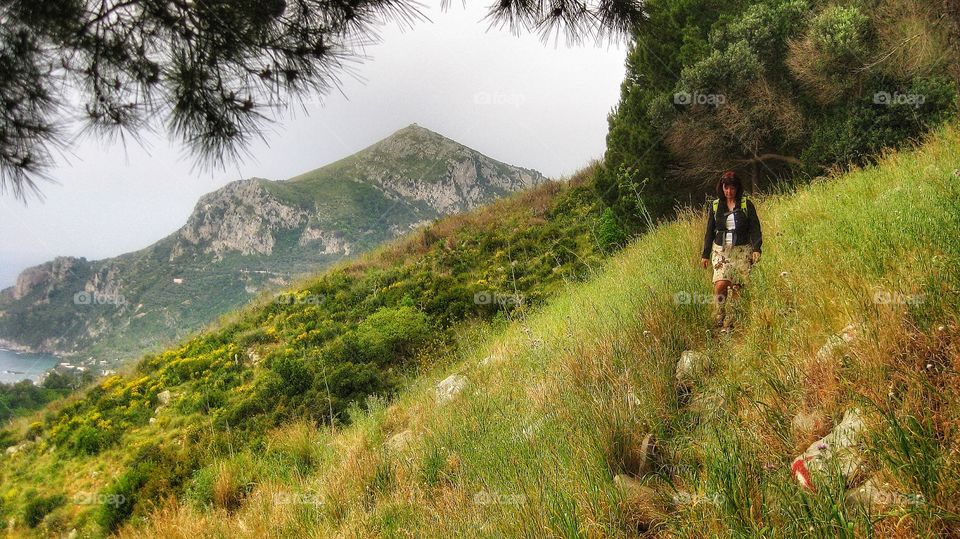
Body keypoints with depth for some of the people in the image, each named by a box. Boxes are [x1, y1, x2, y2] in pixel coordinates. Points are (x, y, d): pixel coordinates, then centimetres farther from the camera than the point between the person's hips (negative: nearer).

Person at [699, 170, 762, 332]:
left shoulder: (746, 204, 2)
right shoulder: (715, 206, 8)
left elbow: (755, 228, 2)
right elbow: (710, 231, 13)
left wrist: (756, 249, -10)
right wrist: (705, 254, 12)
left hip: (742, 251, -1)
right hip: (721, 251, 1)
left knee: (736, 287, -5)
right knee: (720, 284, -16)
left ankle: (729, 323, 4)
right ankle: (718, 318, 4)